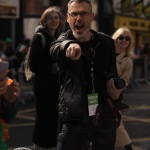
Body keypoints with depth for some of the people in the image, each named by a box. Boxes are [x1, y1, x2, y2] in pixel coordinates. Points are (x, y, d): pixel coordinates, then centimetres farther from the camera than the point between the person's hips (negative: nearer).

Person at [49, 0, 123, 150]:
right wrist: (70, 45, -55)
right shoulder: (62, 41, -6)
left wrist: (114, 83, -8)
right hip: (74, 120, -3)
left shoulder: (106, 42, 4)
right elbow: (56, 48, -31)